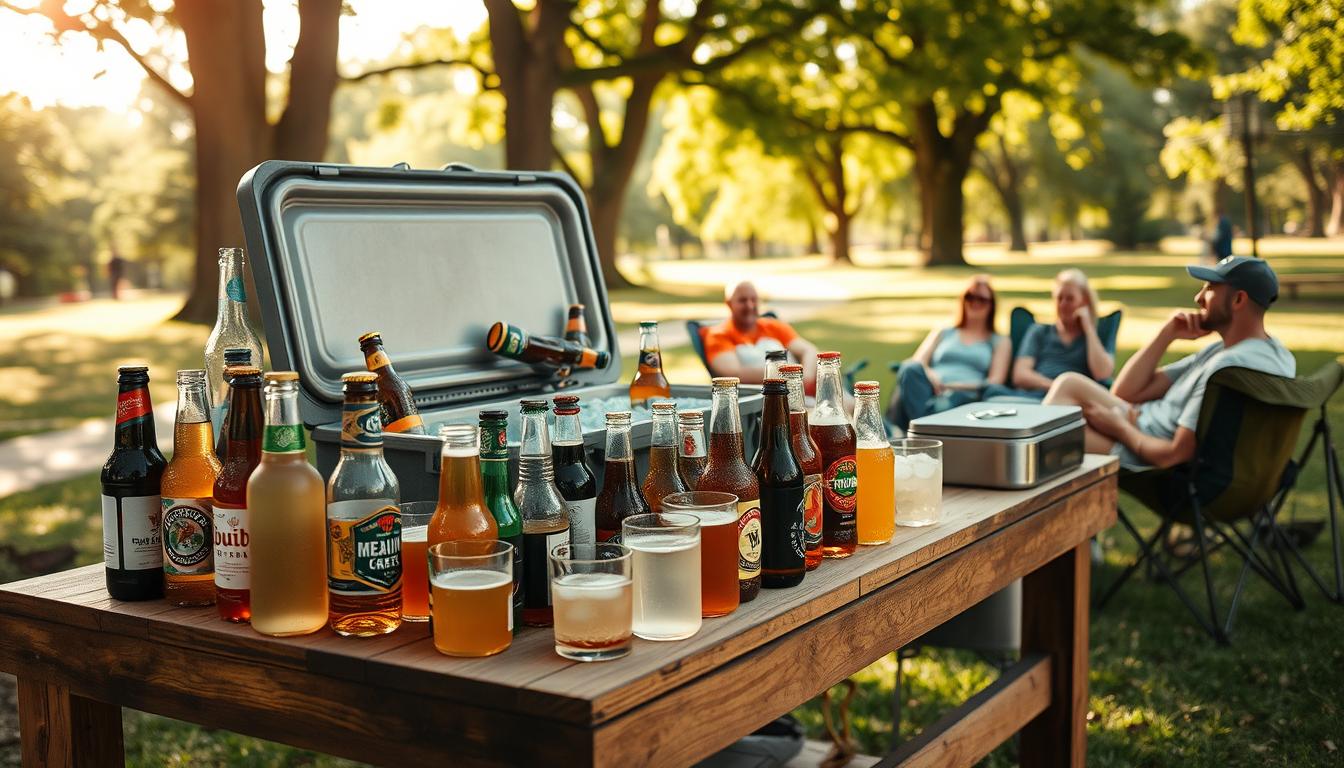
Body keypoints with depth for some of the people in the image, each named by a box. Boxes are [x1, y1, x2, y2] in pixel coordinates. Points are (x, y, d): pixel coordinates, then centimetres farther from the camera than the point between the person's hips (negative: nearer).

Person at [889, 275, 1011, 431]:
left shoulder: (999, 343, 26)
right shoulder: (942, 333, 32)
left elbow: (995, 382, 9)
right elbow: (917, 363, 16)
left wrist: (952, 386, -7)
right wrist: (930, 376, -10)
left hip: (963, 396, -2)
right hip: (930, 388, 2)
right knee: (910, 368, -36)